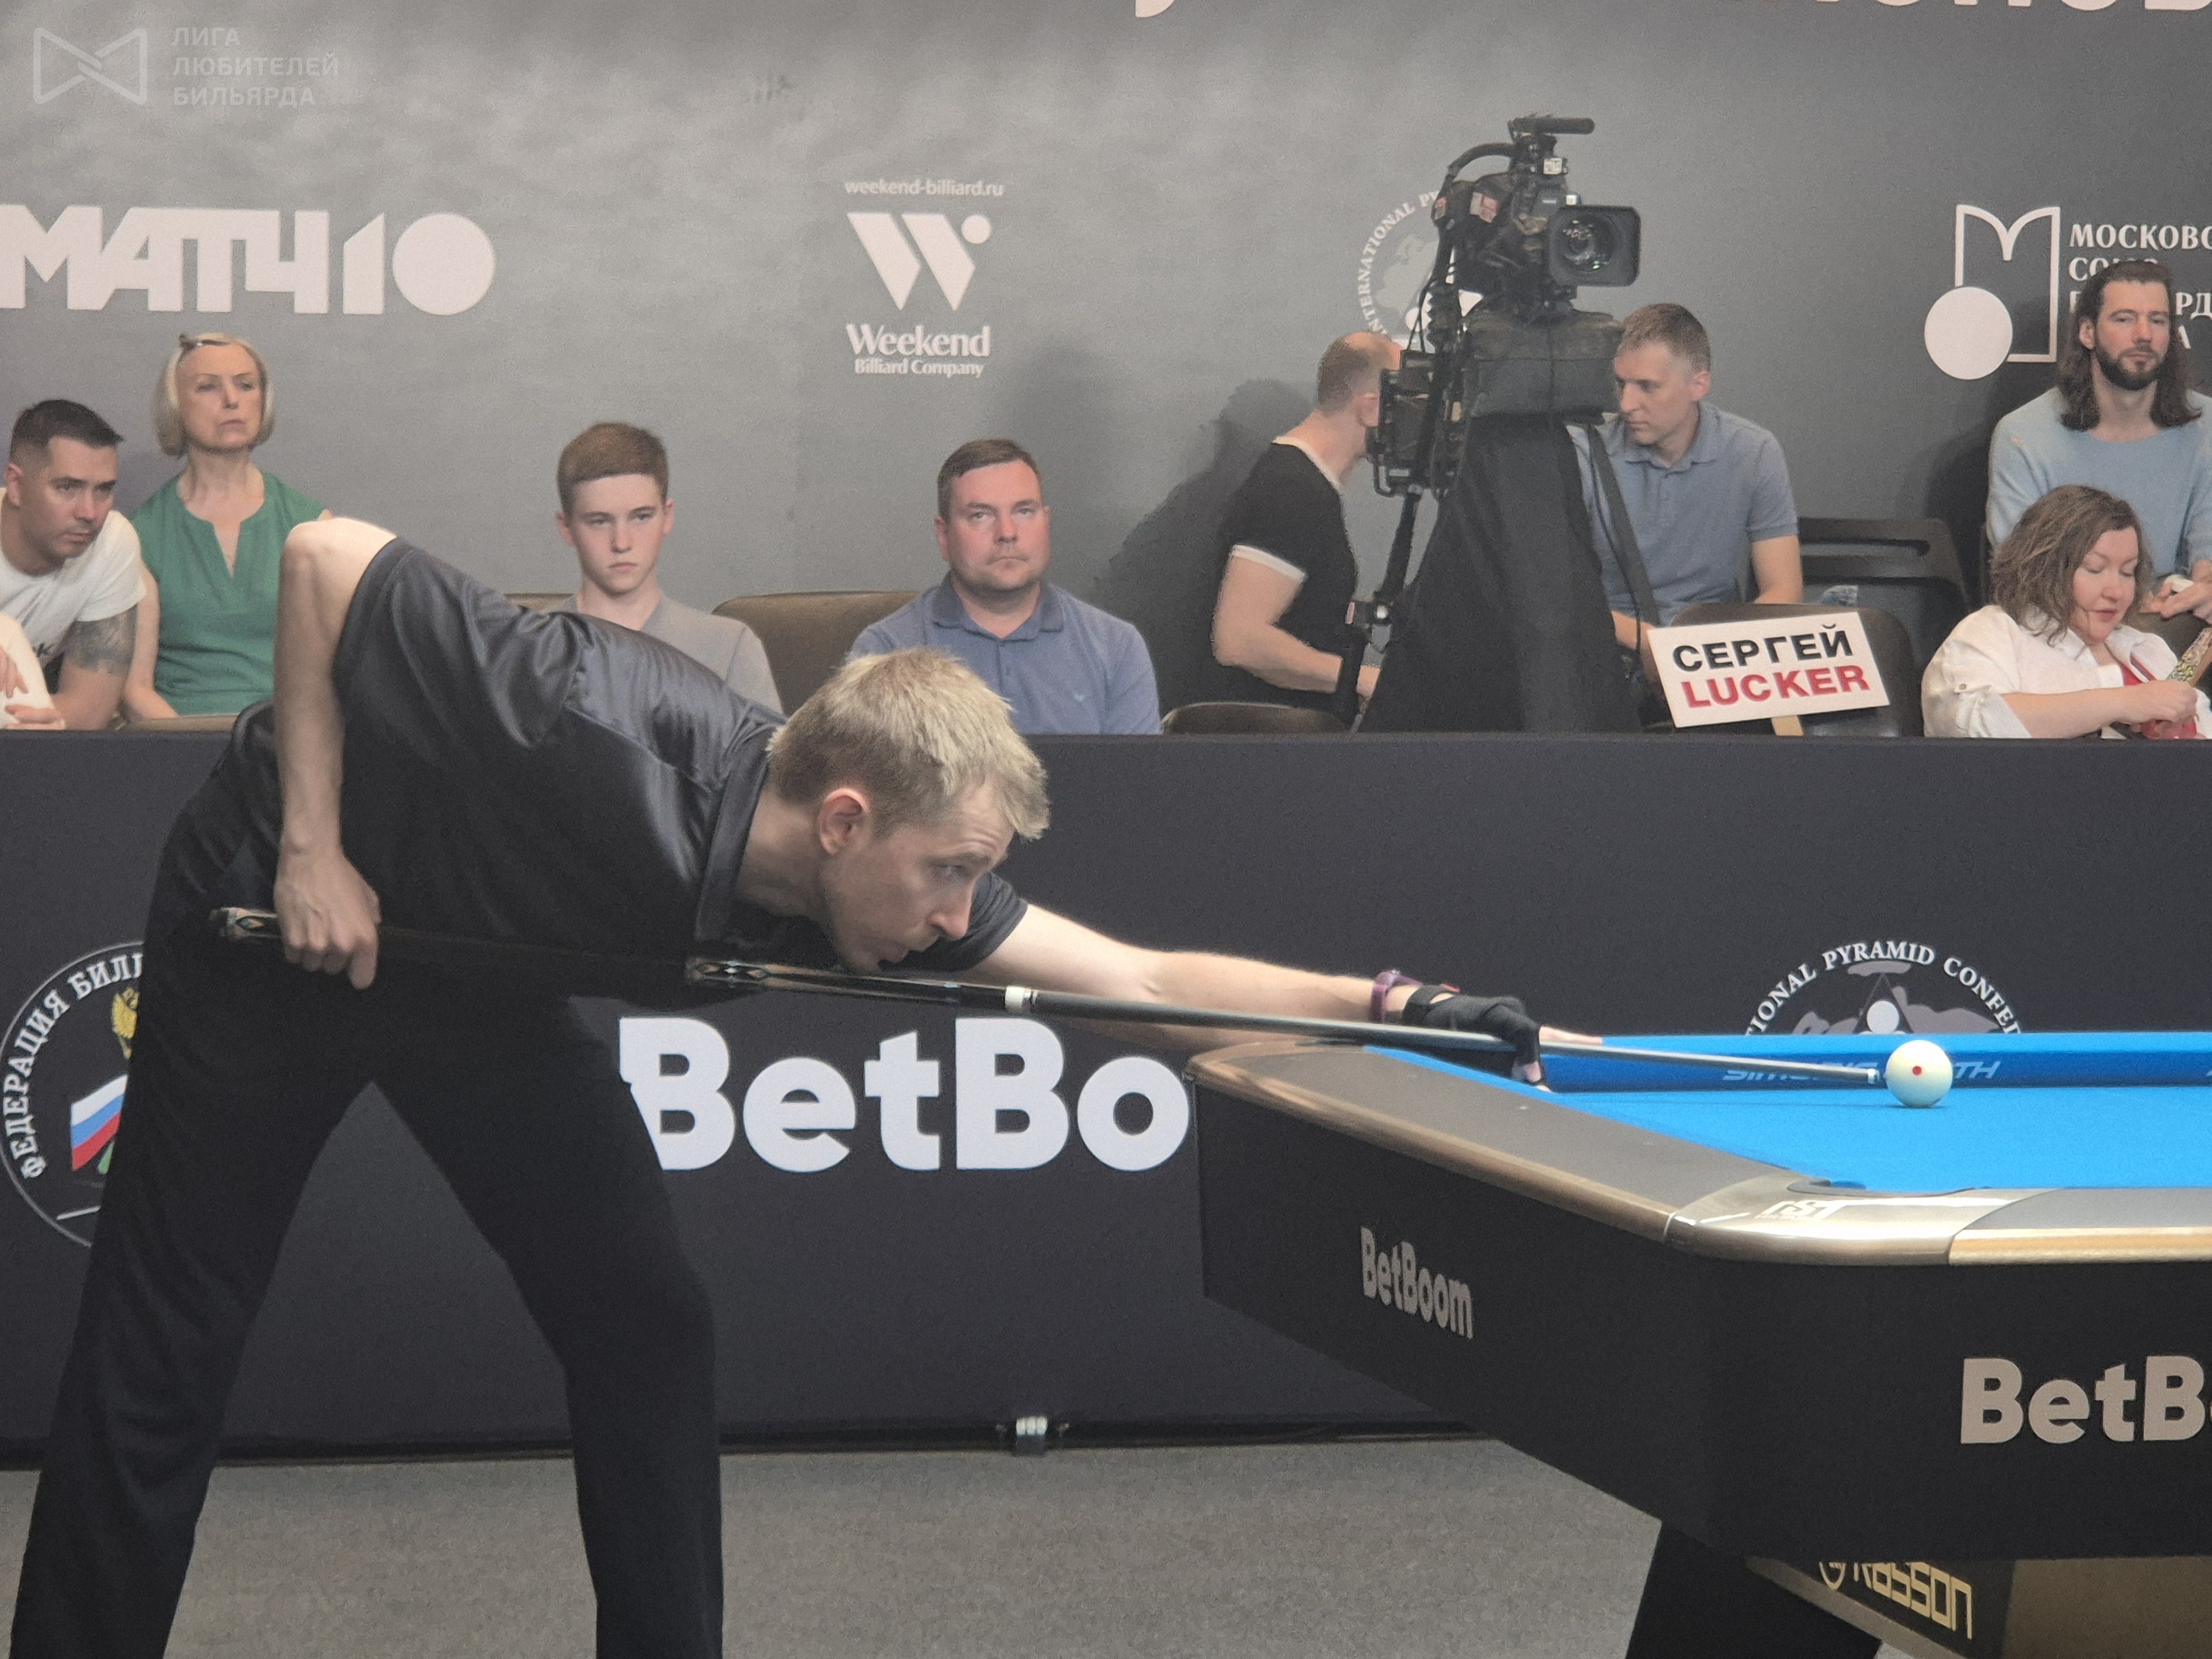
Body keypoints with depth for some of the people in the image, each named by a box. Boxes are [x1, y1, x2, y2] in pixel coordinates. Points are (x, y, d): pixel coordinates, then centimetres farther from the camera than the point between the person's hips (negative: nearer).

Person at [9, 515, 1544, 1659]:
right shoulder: (598, 735, -41)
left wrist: (1384, 999, -24)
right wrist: (311, 845, -29)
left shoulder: (873, 888, -21)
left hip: (483, 980, 5)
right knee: (166, 1351, 1)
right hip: (268, 922, -5)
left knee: (647, 1324, -3)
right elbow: (327, 558, -31)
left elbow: (1139, 976, -16)